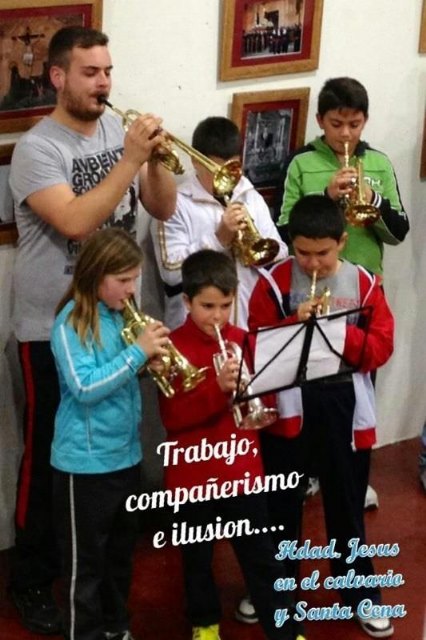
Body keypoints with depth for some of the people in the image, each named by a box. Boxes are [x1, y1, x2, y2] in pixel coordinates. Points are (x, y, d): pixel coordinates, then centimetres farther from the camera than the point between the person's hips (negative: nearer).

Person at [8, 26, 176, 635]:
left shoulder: (116, 130, 3)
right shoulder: (36, 148, -16)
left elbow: (163, 208, 1)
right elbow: (75, 222, -30)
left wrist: (155, 158, -17)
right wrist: (131, 159, -29)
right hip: (52, 328, -6)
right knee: (49, 452, 4)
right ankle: (33, 578, 18)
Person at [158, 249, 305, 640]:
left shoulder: (244, 341, 0)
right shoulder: (175, 347, -12)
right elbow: (172, 416, -18)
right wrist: (218, 388, -31)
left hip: (243, 469, 2)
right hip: (193, 473, -2)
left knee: (261, 556, 9)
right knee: (198, 557, 16)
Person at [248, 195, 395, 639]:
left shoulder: (364, 283, 0)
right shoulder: (274, 282, -4)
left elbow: (381, 348, -4)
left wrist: (341, 332, -19)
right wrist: (296, 324, -21)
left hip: (344, 406, 1)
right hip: (288, 405, 0)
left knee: (346, 503, 12)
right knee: (281, 503, 12)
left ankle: (360, 592, 26)